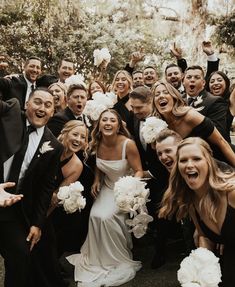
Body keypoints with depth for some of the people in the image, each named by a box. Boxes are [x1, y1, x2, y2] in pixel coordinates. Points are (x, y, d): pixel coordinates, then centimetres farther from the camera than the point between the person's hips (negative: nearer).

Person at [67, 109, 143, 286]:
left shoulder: (128, 145, -24)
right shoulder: (97, 144, -8)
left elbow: (139, 171, -16)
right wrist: (97, 181, -4)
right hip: (107, 186, 5)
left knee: (106, 216, -23)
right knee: (96, 215, -18)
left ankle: (119, 259, 6)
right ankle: (99, 258, 11)